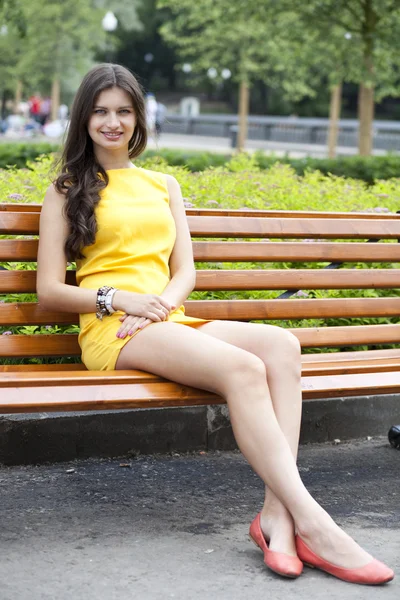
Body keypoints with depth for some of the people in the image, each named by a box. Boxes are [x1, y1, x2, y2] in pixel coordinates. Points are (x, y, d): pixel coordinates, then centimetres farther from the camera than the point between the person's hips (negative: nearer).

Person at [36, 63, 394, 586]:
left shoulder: (164, 186, 25)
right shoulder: (68, 189, 12)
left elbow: (185, 272, 15)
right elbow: (49, 291, 3)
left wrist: (161, 304, -8)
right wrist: (119, 299, -13)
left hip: (169, 322, 5)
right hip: (112, 332, -5)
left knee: (281, 345, -27)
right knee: (242, 369, -32)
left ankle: (277, 513, -37)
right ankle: (312, 523, -35)